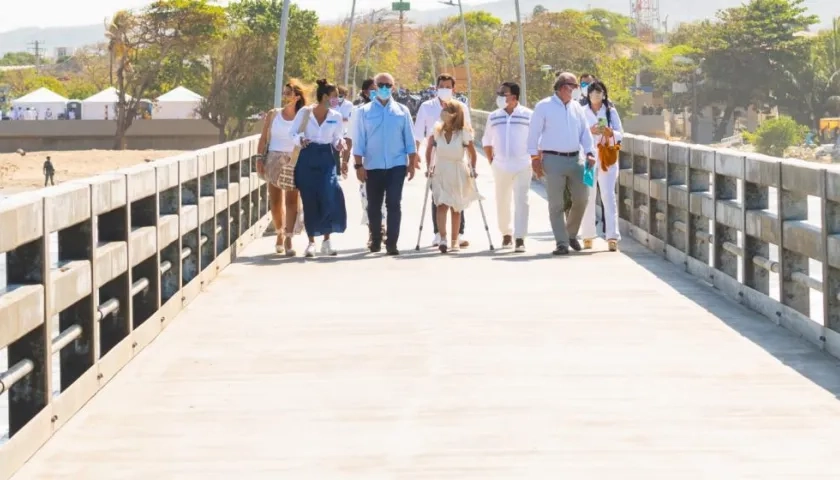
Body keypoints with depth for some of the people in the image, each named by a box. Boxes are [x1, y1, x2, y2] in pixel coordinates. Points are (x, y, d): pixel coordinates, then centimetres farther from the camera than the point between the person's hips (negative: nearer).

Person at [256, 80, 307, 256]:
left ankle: (288, 239, -5)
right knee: (275, 201, 6)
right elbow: (263, 139, 6)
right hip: (274, 160, 2)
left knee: (292, 201, -6)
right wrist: (260, 159, -3)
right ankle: (279, 233, 25)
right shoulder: (273, 115, 5)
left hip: (294, 162, -2)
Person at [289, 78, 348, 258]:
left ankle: (327, 241, -1)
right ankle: (311, 242, 10)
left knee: (330, 199, -13)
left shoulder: (336, 117, 4)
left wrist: (339, 143, -10)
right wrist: (300, 140, -18)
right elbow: (292, 132, 3)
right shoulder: (304, 112, -4)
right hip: (307, 158, -2)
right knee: (309, 201, -1)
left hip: (326, 159, 2)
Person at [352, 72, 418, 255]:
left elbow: (409, 139, 8)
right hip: (373, 166, 0)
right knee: (374, 206, 8)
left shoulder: (402, 111, 6)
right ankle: (375, 240, 21)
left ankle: (392, 243, -4)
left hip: (396, 166, 0)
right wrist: (359, 165, -4)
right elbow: (359, 141, 1)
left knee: (394, 204, -6)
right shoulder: (365, 111, 3)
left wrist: (412, 164, 4)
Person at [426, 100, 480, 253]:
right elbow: (429, 148, 9)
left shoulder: (463, 133, -8)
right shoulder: (437, 130, -3)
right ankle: (443, 239, -27)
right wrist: (429, 166, 3)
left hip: (458, 174, 0)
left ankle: (455, 241, 19)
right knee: (441, 205, -17)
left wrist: (473, 169, -5)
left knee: (456, 209, 9)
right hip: (440, 172, 0)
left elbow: (472, 153, 1)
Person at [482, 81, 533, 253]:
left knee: (521, 201, -8)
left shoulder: (528, 115, -5)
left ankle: (520, 238, -8)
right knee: (502, 202, 9)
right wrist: (491, 161, 10)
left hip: (523, 166, -3)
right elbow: (487, 142, 17)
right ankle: (506, 233, 27)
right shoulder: (493, 117, 6)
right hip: (501, 166, 3)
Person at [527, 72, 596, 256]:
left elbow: (585, 132, 14)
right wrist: (535, 158, -6)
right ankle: (562, 243, 0)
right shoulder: (544, 107, -1)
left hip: (575, 159, 5)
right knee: (556, 204, -3)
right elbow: (534, 133, -1)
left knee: (581, 198, 3)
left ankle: (571, 233, 24)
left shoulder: (577, 108, 13)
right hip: (553, 159, -5)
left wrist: (589, 152, 1)